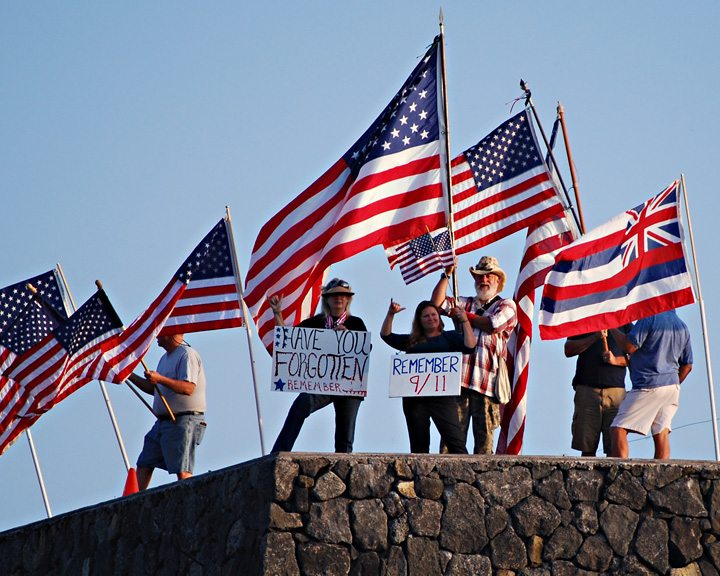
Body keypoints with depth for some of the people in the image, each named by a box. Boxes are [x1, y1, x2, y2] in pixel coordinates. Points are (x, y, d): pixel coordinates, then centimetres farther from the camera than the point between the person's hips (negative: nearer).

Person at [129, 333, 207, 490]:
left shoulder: (187, 355, -12)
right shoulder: (166, 358, 19)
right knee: (144, 465, 9)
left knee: (182, 471, -14)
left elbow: (188, 388, -25)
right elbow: (154, 389, 27)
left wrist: (160, 379, -32)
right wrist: (130, 376, 21)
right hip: (163, 422, 10)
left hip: (183, 422, -10)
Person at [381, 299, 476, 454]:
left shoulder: (449, 337, 14)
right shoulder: (412, 341, 19)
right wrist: (390, 314, 4)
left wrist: (465, 322, -5)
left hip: (443, 398, -3)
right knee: (418, 445, 4)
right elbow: (386, 335, 16)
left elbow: (469, 347, 0)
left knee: (455, 441, -13)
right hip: (414, 399, 3)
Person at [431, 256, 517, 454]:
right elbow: (437, 303, 13)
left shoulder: (506, 305, 12)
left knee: (484, 433, -4)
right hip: (460, 378, 3)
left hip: (487, 382, -3)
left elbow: (492, 324, -6)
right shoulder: (467, 303, 25)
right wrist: (447, 274, 8)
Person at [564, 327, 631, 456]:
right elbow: (568, 350, 2)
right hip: (586, 389, 0)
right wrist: (595, 337, -7)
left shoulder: (625, 326, 13)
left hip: (615, 389, 0)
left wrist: (616, 360, -8)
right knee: (587, 447, -1)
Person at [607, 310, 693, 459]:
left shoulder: (650, 318, -9)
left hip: (648, 386, -8)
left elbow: (629, 346, -14)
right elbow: (687, 365, 19)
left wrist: (613, 328, -1)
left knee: (618, 429, -6)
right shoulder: (682, 326, 14)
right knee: (661, 434, 5)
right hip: (672, 387, 8)